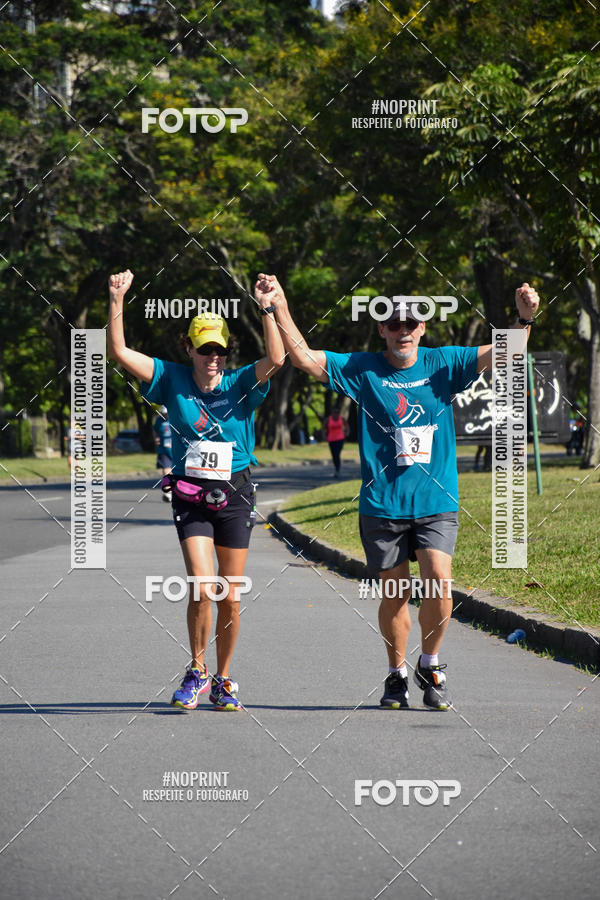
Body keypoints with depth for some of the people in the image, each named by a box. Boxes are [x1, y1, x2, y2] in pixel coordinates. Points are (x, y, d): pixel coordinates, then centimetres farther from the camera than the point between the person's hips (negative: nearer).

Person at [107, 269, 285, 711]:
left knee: (231, 598, 5)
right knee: (201, 588, -15)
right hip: (191, 497, -1)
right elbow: (120, 352, -7)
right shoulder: (173, 380, -1)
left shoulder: (240, 385, -3)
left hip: (234, 495, 1)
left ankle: (223, 680, 22)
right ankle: (197, 671, 5)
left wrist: (268, 309, -30)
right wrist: (117, 302, -18)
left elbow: (276, 359, -21)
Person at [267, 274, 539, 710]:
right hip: (382, 506, 0)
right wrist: (280, 310, -10)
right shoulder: (362, 370, 3)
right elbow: (304, 358, 0)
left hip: (436, 502, 0)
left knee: (438, 582, -15)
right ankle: (398, 674, 24)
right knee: (394, 593, 5)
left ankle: (431, 665, 6)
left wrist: (524, 318, -18)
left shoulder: (443, 364, 5)